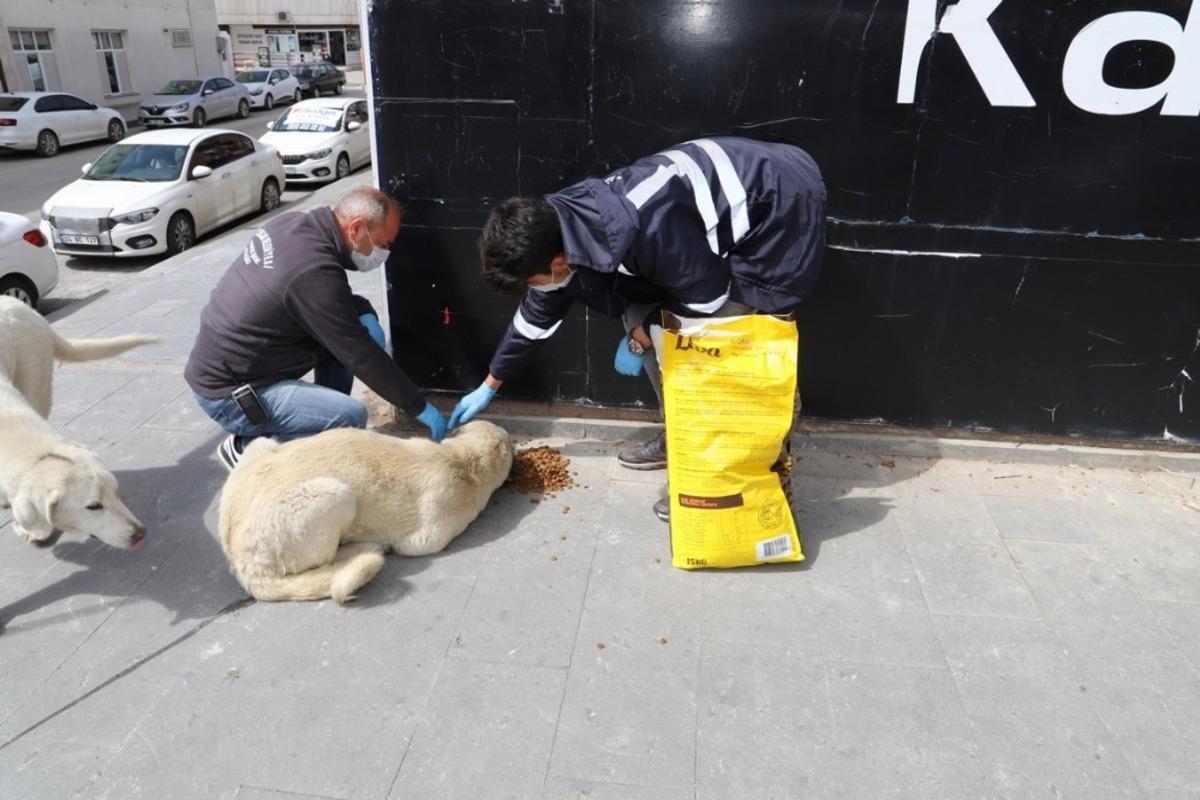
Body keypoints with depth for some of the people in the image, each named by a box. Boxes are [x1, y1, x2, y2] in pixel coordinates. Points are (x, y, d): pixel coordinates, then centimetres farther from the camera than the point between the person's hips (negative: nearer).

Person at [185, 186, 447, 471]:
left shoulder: (293, 224, -3)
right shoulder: (315, 272, -29)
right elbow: (360, 355, -22)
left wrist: (364, 313, -6)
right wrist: (420, 407, -13)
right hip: (229, 394, -9)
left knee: (342, 333, 6)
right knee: (351, 416, -22)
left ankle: (327, 424, 14)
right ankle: (248, 447, -1)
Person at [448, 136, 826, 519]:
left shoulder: (642, 232, -36)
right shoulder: (559, 229, -7)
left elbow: (707, 297, -20)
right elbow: (536, 314, 10)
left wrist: (639, 340, -6)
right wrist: (489, 387, 20)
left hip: (781, 212, -8)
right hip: (730, 200, 8)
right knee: (639, 312, 7)